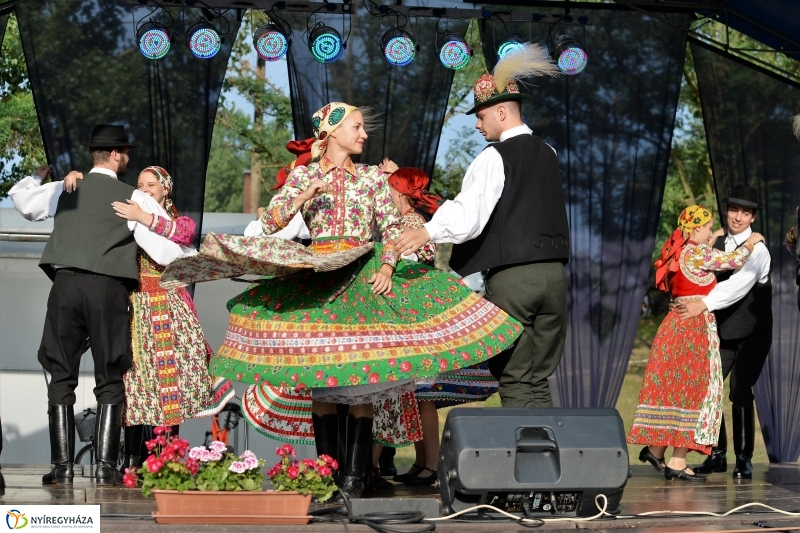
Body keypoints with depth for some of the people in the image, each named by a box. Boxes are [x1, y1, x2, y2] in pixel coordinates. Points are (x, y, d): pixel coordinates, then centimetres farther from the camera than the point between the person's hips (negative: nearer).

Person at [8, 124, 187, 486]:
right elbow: (162, 248, -1)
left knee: (62, 377, 6)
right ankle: (106, 466, -2)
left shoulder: (64, 190, 11)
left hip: (65, 285, 2)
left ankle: (62, 465, -1)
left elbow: (20, 199, 25)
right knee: (109, 380, 5)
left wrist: (38, 175, 42)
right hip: (109, 288, -2)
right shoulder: (133, 198, 3)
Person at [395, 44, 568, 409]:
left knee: (515, 382, -3)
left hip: (510, 276, -6)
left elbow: (470, 215, -22)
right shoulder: (547, 154, 14)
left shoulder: (495, 158, -8)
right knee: (540, 382, 9)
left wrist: (427, 232, -34)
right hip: (552, 273, 6)